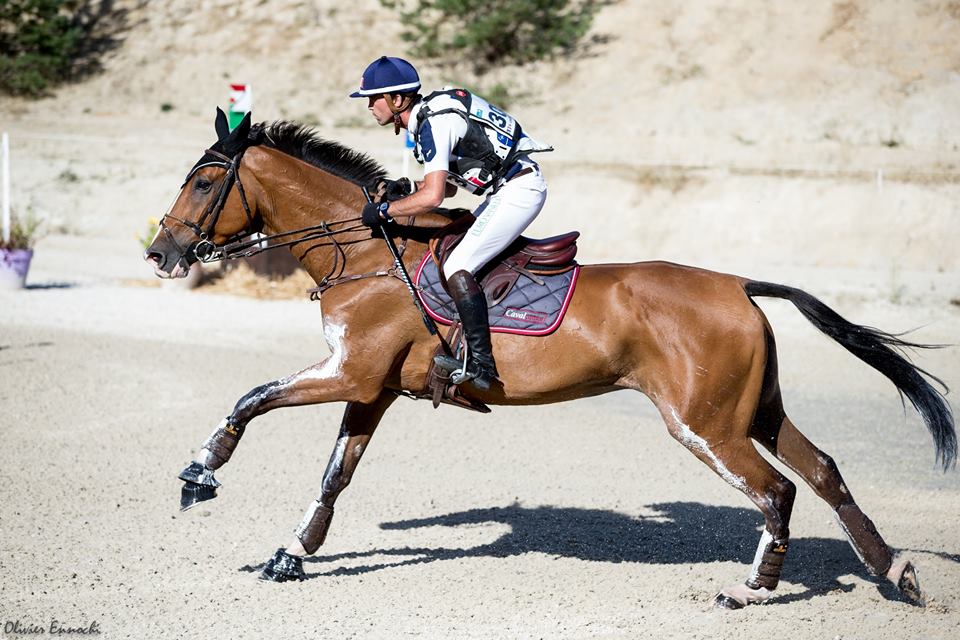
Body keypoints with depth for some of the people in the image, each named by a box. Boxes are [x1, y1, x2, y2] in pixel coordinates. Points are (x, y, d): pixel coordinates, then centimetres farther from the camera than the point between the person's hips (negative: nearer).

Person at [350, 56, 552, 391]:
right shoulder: (429, 115, 13)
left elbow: (432, 197, -27)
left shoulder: (434, 123, -18)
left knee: (457, 267, -17)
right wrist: (408, 187, 6)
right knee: (451, 248, 18)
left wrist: (384, 210, -15)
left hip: (519, 190, -11)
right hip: (509, 189, 11)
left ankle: (480, 363, -20)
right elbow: (448, 186, 22)